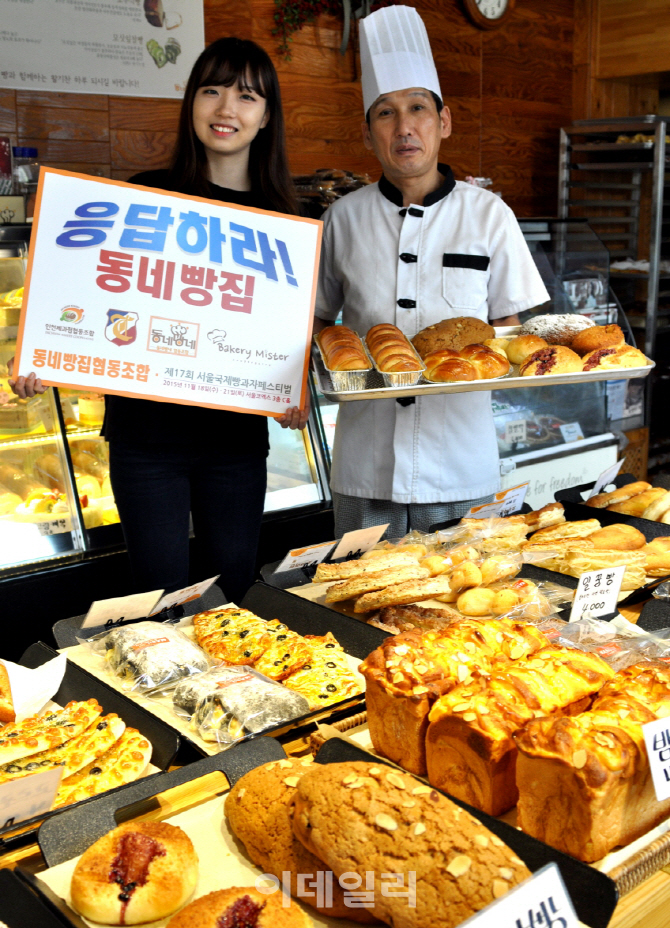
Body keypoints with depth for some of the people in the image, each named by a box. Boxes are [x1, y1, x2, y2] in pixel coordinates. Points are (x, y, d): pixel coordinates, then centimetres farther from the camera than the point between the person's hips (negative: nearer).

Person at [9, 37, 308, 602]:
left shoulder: (281, 216, 5)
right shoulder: (146, 197, -2)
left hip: (238, 434, 2)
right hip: (146, 432, -2)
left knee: (234, 587, 13)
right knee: (164, 592, 6)